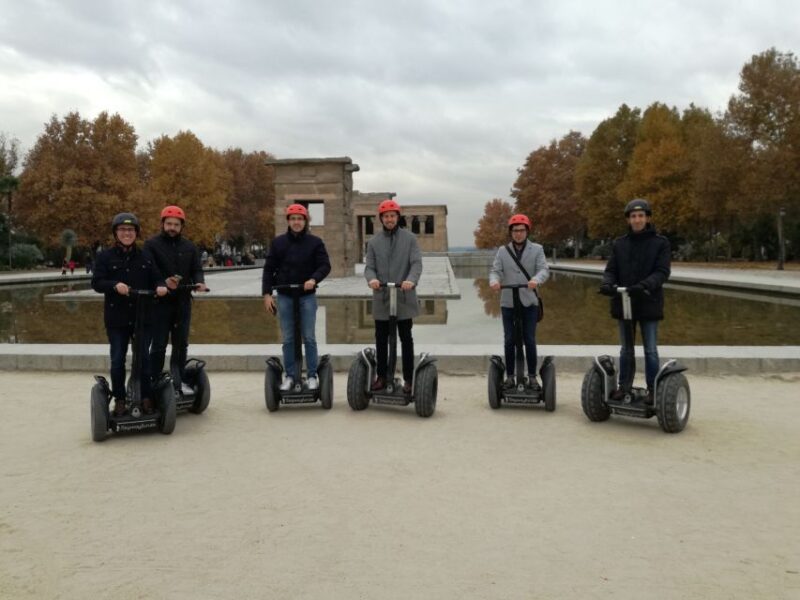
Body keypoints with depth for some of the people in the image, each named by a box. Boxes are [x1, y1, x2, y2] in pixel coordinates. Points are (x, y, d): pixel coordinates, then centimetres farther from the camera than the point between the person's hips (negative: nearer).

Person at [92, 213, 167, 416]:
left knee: (144, 358, 6)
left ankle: (146, 398, 17)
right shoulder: (105, 256, 0)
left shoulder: (145, 256, 7)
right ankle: (119, 400, 18)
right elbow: (96, 283, -6)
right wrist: (115, 285, -25)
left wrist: (160, 287, -18)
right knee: (117, 360, 6)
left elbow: (155, 278, 5)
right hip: (117, 318, -1)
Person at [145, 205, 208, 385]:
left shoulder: (190, 247, 12)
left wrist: (199, 282, -13)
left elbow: (196, 270, 9)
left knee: (181, 345, 11)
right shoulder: (152, 245, -1)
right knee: (158, 345, -2)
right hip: (160, 302, -4)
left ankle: (179, 381, 21)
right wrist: (163, 282, -27)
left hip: (183, 303, 4)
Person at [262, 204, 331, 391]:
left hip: (307, 296, -1)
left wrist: (314, 279, -22)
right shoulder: (278, 242, 6)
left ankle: (312, 376, 9)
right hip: (284, 296, 2)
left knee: (309, 338, 1)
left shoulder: (315, 242, 1)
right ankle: (289, 375, 14)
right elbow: (269, 269, 6)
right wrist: (267, 293, -2)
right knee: (288, 339, 6)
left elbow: (325, 265, -3)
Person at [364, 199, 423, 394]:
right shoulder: (374, 241, 9)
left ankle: (408, 379, 10)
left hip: (404, 297, -2)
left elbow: (416, 263, -7)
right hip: (381, 298, 2)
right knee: (381, 339, 9)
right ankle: (381, 376, 20)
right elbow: (369, 266, 3)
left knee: (406, 339, 4)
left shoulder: (409, 238, 3)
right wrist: (371, 278, -20)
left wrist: (411, 280, -27)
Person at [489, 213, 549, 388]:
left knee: (529, 340, 1)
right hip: (508, 302, 1)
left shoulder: (537, 249, 3)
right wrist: (494, 281, -24)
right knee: (509, 340, 5)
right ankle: (510, 376, 15)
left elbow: (544, 269, -8)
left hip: (529, 302, -1)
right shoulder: (503, 251, 7)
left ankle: (532, 376, 12)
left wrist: (536, 280, -31)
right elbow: (495, 270, 0)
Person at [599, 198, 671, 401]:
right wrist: (608, 283, -17)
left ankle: (652, 389, 11)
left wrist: (645, 285, -27)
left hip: (649, 303, -3)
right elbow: (611, 270, 5)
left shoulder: (660, 243, -1)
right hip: (624, 303, 3)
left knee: (650, 350, 3)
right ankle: (623, 386, 20)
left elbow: (662, 272, -9)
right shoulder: (619, 244, 8)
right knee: (626, 349, 12)